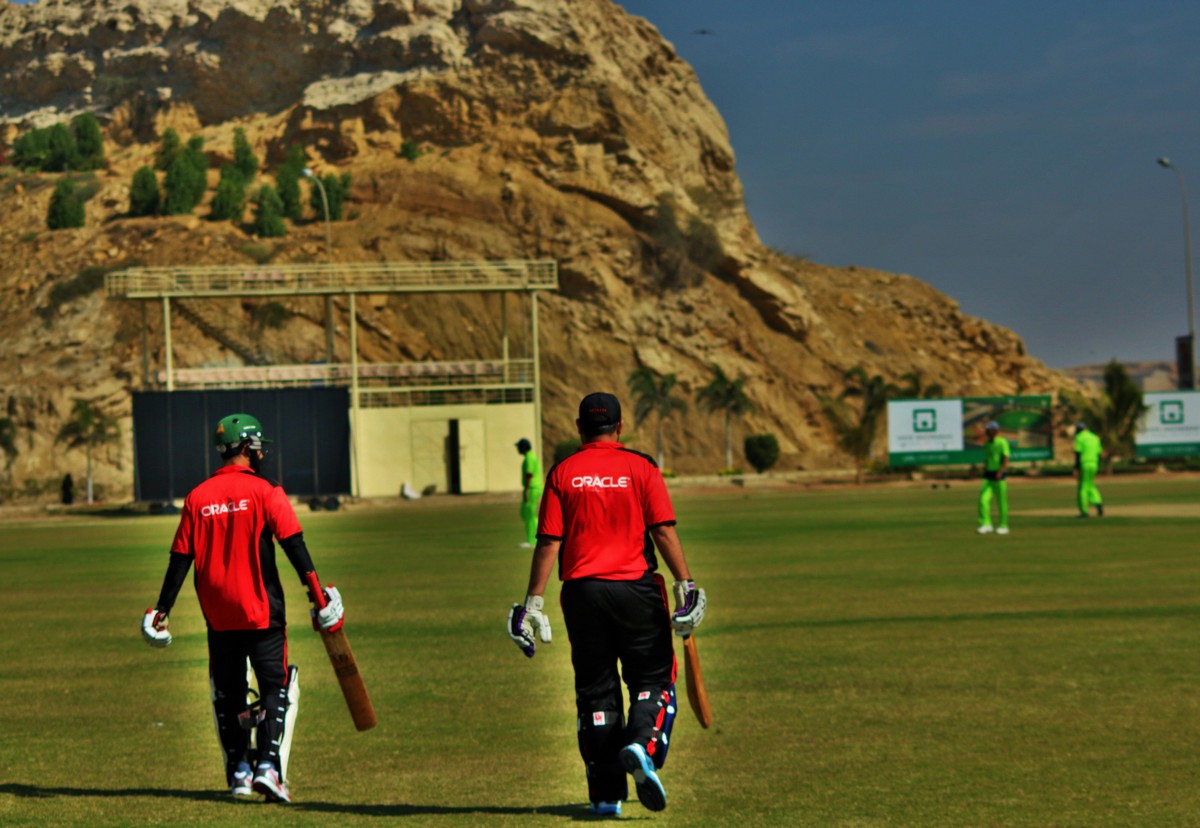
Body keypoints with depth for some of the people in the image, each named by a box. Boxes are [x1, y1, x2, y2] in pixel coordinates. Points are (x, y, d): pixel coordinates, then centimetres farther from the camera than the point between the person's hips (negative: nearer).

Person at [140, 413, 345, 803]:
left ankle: (239, 771, 16)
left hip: (218, 614, 4)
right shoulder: (263, 491, -6)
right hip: (261, 610, -4)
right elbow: (293, 544, -13)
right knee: (275, 688, 1)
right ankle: (268, 767, -14)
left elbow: (180, 558, 4)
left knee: (228, 694, 15)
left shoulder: (197, 497, 5)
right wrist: (317, 591, -14)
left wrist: (163, 610, 8)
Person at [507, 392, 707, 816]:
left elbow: (548, 542, 1)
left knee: (595, 690, 8)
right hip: (635, 588, -2)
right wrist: (685, 583, -6)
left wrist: (534, 601, 3)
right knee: (653, 678, 8)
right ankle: (641, 744, -21)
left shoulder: (562, 473, 4)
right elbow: (664, 531, -7)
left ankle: (606, 794, 7)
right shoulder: (641, 468, 0)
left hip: (581, 590, 2)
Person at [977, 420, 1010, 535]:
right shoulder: (987, 444, 15)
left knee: (1001, 502, 1)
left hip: (999, 476, -6)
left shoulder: (1002, 442, -7)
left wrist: (1000, 472, -29)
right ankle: (986, 524, -9)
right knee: (984, 499, -9)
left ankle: (1003, 525, 10)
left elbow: (1006, 459, -16)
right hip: (988, 475, 6)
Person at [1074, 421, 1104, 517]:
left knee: (1082, 488, 0)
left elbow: (1078, 454, -13)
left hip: (1083, 465, -6)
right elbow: (1099, 454, 13)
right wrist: (1097, 469, 18)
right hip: (1094, 465, 6)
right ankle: (1098, 503, -4)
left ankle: (1084, 511, -1)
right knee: (1089, 486, 19)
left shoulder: (1079, 438, -5)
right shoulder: (1095, 437, 14)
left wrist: (1076, 469, -13)